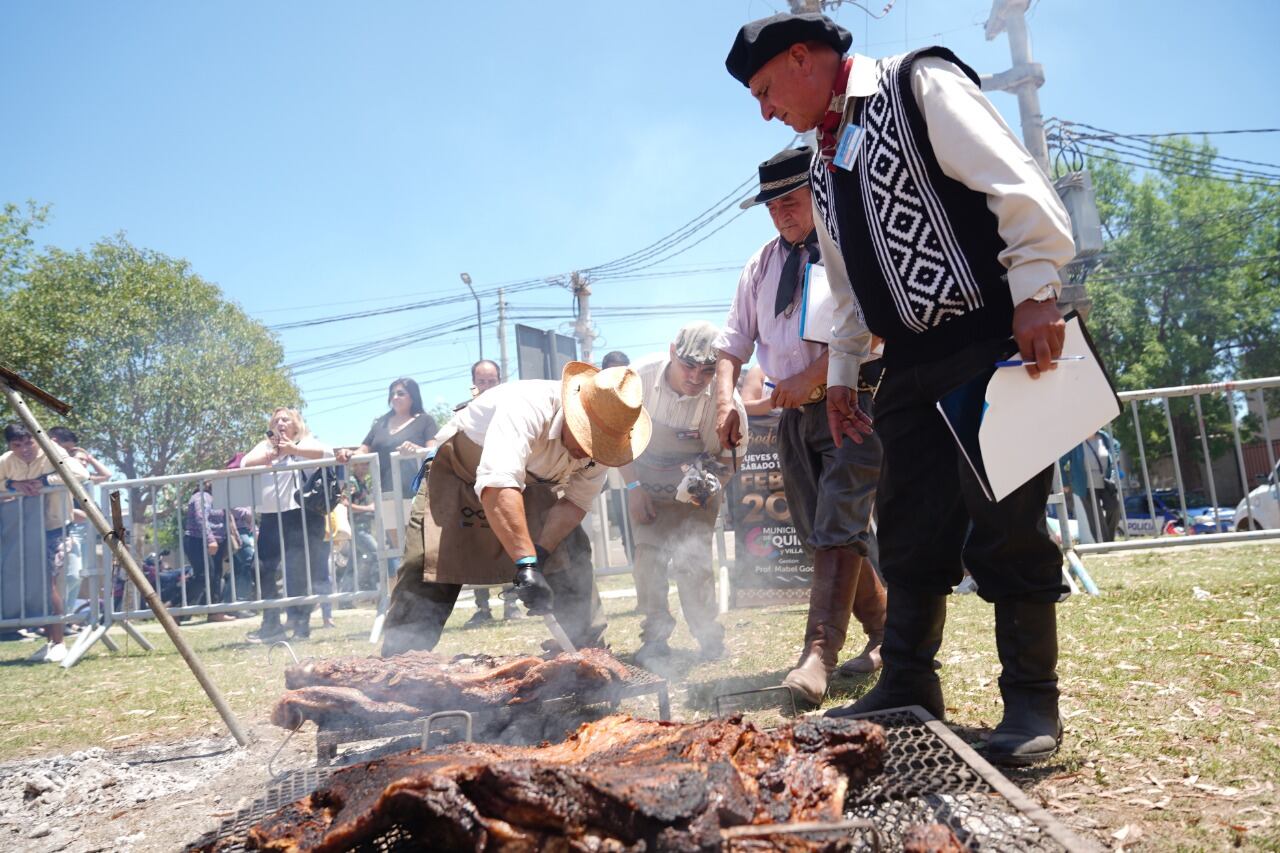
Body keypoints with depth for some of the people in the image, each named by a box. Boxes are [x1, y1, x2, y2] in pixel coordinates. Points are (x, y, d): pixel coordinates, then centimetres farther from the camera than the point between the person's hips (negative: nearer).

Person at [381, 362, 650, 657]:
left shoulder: (598, 440, -19)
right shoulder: (529, 406, -41)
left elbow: (576, 502, -12)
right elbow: (498, 487, -52)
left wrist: (540, 555, -28)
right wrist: (527, 563, -58)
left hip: (529, 487, 5)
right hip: (457, 481, -5)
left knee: (572, 565, -4)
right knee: (427, 572, -13)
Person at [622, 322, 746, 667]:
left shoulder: (725, 399, -26)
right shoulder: (639, 377, -23)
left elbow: (728, 457, -10)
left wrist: (709, 484, -31)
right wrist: (633, 487, -10)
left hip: (695, 483, -2)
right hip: (647, 480, 2)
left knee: (692, 560, -12)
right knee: (648, 555, -7)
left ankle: (709, 639, 4)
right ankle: (655, 638, 5)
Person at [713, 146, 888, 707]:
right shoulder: (762, 265, 16)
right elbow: (734, 339, 14)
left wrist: (808, 378, -21)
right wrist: (725, 399, -2)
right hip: (794, 413, 7)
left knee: (838, 529, -15)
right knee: (820, 535, 8)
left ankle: (819, 654, -16)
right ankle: (886, 630, 24)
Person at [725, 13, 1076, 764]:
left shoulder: (920, 85, -4)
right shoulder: (826, 164, 19)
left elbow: (1017, 186, -15)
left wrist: (1035, 293, -23)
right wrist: (841, 374, 19)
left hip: (990, 343, -7)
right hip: (911, 366, 8)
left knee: (1007, 525, -6)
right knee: (912, 533, 8)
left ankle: (1032, 702, 7)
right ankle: (909, 684, 18)